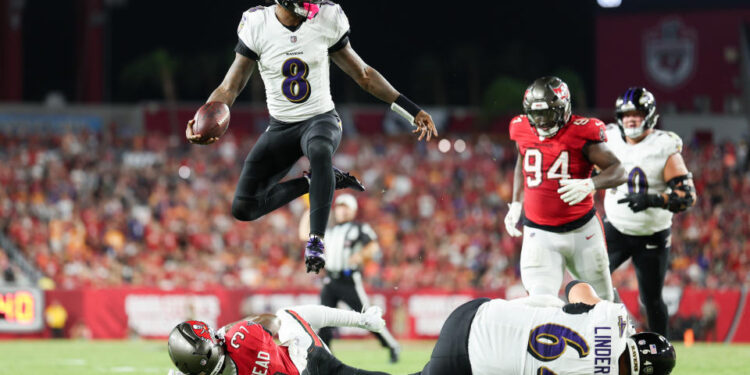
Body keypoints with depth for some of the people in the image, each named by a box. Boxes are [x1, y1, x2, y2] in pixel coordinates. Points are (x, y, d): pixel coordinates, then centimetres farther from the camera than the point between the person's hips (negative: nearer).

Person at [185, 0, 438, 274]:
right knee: (243, 208, -7)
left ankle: (316, 241, -34)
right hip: (281, 128, 2)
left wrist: (412, 111, 3)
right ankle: (314, 182, 12)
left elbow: (363, 75, 4)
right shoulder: (257, 27, -11)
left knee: (319, 151, -41)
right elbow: (230, 87, -8)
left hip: (321, 118, -2)